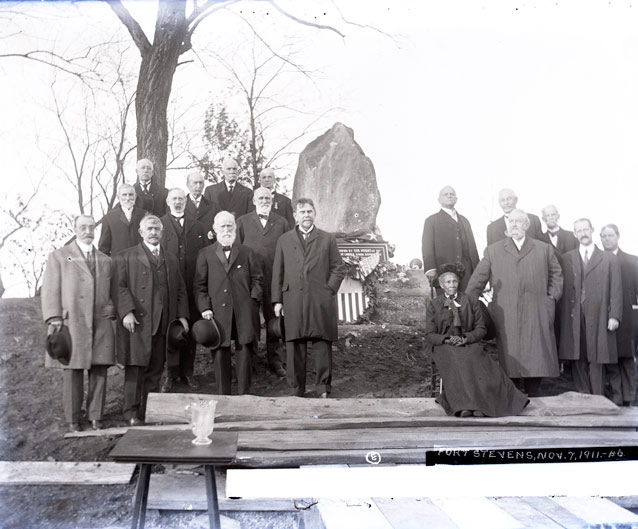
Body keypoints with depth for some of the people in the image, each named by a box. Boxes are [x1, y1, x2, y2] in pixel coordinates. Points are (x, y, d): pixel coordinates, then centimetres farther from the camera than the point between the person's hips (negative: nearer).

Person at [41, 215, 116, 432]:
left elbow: (112, 292, 19)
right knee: (72, 372, 0)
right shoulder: (59, 257, 9)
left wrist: (111, 313, 1)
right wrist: (55, 318, -8)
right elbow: (50, 289, 2)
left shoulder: (106, 261, 19)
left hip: (101, 326, 3)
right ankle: (73, 419, 12)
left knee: (99, 371, 2)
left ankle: (96, 417, 12)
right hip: (70, 324, -3)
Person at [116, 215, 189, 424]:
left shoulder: (171, 259, 21)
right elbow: (120, 286, -3)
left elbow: (180, 289, 20)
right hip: (138, 321, -4)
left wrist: (182, 315, 8)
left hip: (163, 323, 4)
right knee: (136, 365, -7)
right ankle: (132, 411, -1)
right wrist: (126, 311, -16)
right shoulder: (126, 257, 7)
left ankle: (149, 411, 11)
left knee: (156, 368, 4)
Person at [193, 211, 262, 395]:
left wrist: (253, 300, -3)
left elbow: (257, 278, 11)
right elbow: (199, 285, 6)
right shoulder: (205, 254, 10)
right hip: (217, 313, 0)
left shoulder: (247, 253, 12)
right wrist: (204, 307, -5)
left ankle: (244, 395, 12)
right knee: (219, 355, 3)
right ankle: (222, 396, 14)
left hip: (244, 313, 1)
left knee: (244, 353, 2)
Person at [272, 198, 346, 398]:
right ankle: (297, 390, 9)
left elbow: (339, 268, 10)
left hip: (321, 301, -1)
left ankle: (324, 389, 8)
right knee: (295, 346, 2)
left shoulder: (327, 239, 11)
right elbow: (277, 272, 11)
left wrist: (330, 290, -2)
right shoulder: (284, 240, 13)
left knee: (322, 344, 0)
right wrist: (277, 300, 4)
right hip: (293, 301, 1)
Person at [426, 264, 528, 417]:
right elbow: (429, 334, 6)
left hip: (469, 343, 1)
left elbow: (481, 329, 10)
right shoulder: (433, 304, 11)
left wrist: (466, 338, -11)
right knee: (456, 361, -34)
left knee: (475, 361, -33)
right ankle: (463, 406, -43)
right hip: (444, 346, -1)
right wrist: (447, 340, -14)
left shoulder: (472, 302, 14)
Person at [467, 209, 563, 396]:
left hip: (536, 315, 1)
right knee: (510, 357, -4)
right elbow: (478, 279, 10)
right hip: (506, 317, -1)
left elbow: (556, 274, 21)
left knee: (536, 357, -3)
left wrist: (552, 297, 7)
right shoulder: (493, 251, 13)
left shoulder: (544, 249, 16)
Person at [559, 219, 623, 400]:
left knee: (597, 359, -2)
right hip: (574, 317, 1)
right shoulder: (566, 258, 11)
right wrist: (563, 315, -3)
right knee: (578, 360, 1)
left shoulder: (609, 259, 10)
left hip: (598, 317, -1)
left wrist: (614, 315, -5)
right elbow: (562, 288, 5)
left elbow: (616, 289, 5)